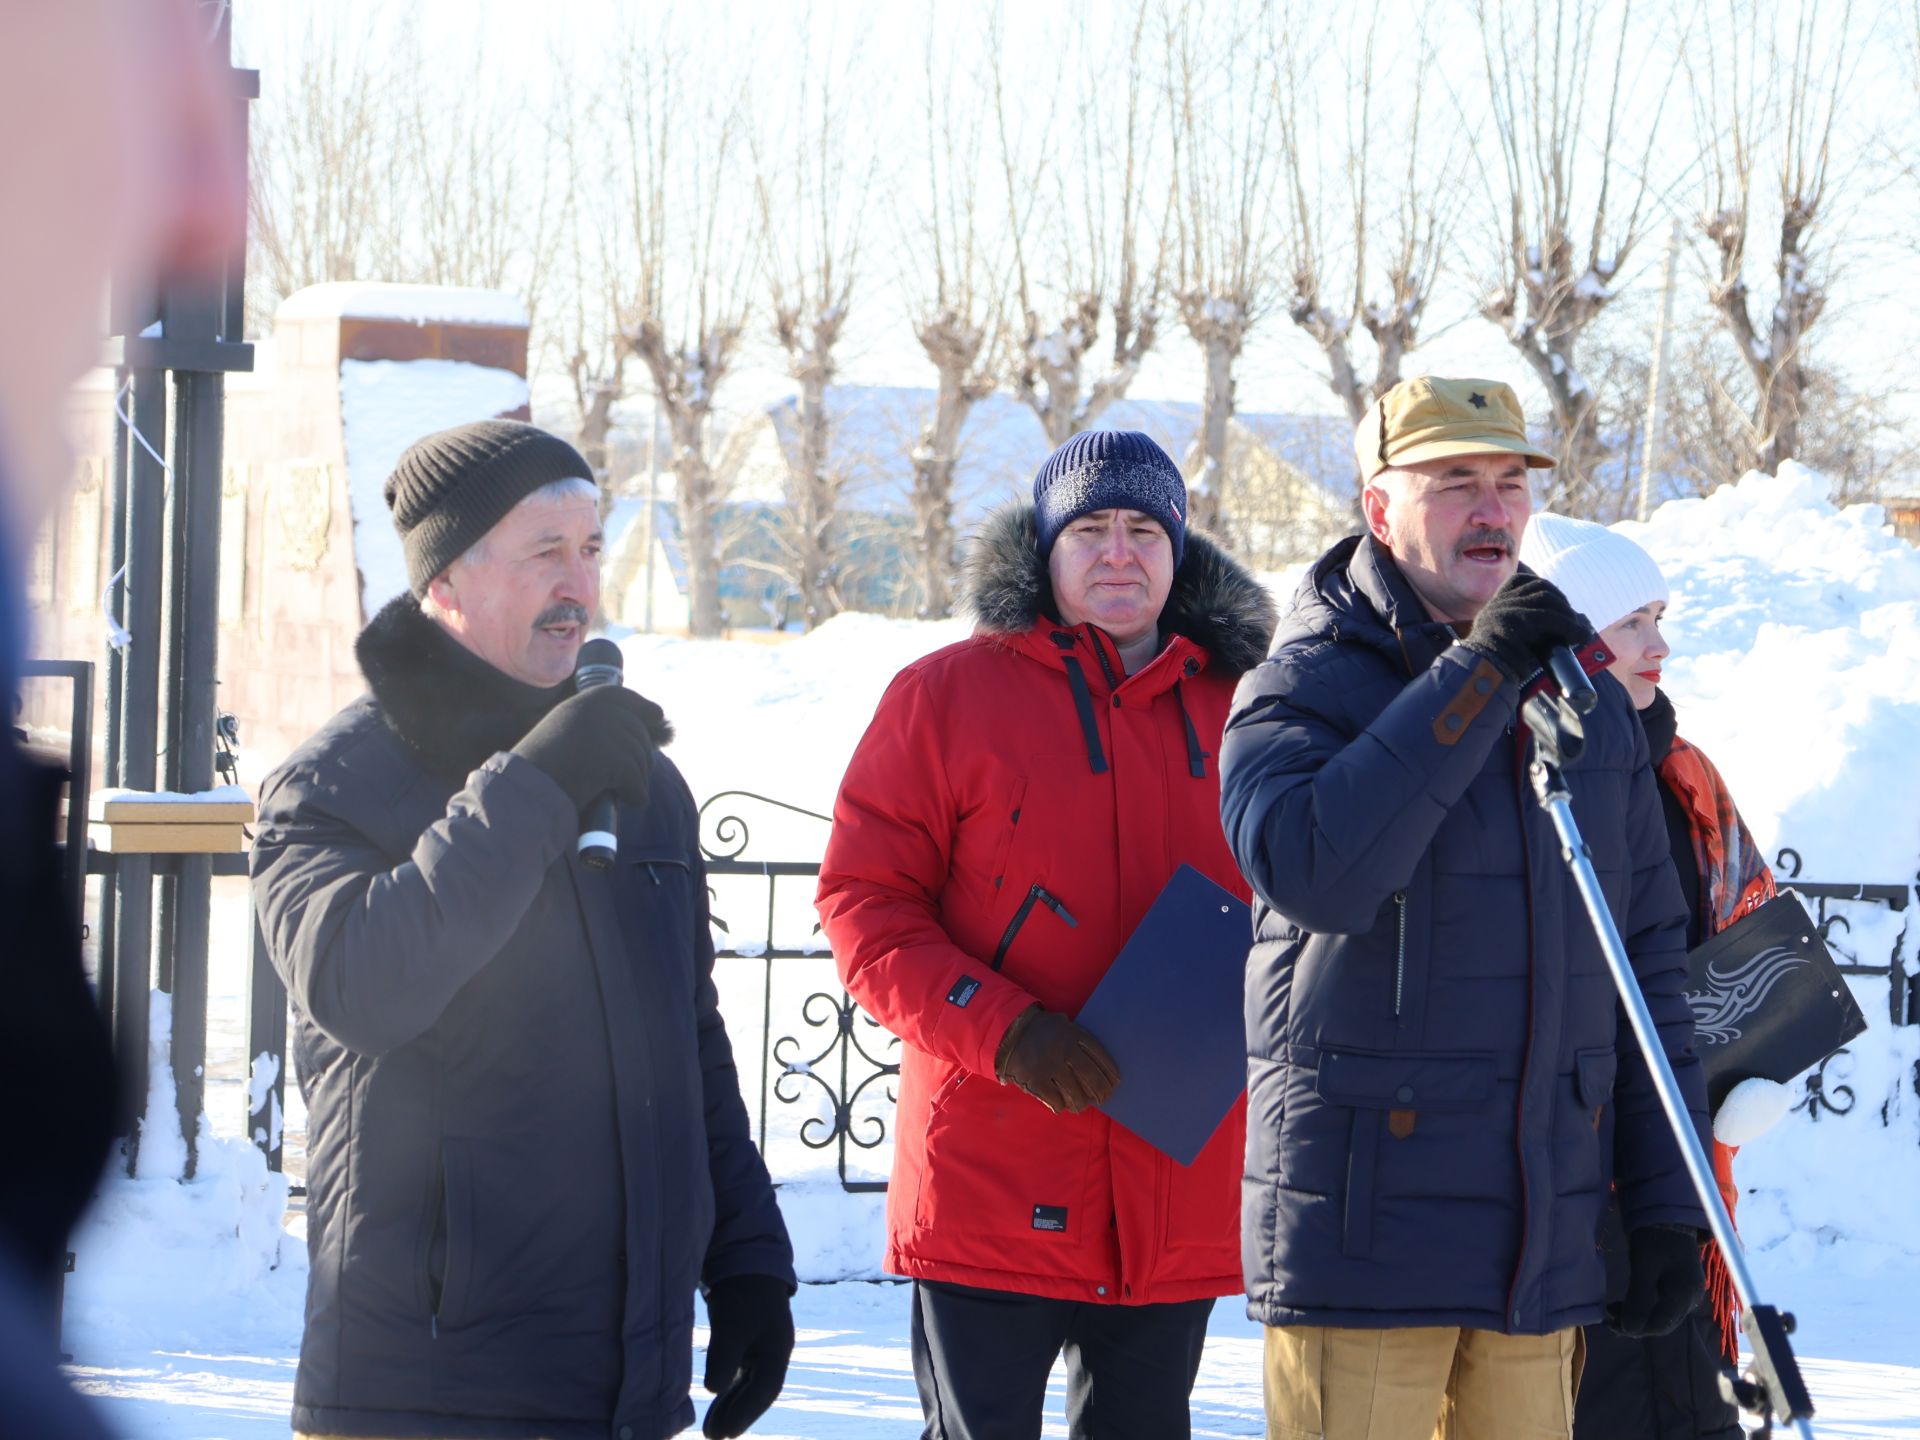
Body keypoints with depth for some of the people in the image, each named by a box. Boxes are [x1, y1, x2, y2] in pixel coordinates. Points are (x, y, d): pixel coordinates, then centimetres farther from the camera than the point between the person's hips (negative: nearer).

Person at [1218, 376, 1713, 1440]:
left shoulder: (1588, 702, 14)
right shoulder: (1304, 689, -3)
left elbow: (1649, 964, 16)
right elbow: (1311, 869, -24)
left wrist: (1666, 1204, 11)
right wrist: (1475, 677, -22)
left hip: (1544, 1243, 5)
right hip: (1361, 1226, -5)